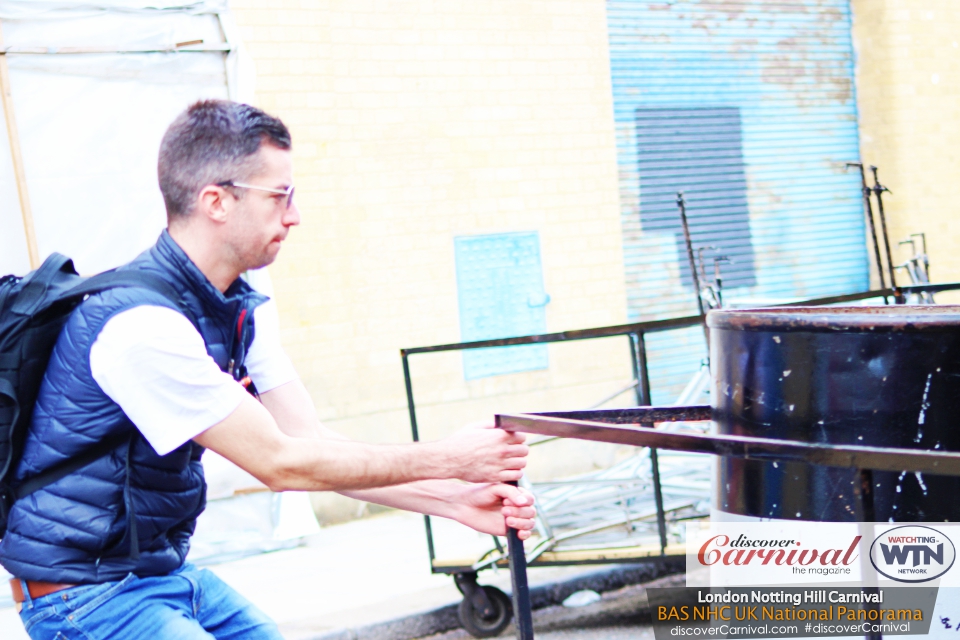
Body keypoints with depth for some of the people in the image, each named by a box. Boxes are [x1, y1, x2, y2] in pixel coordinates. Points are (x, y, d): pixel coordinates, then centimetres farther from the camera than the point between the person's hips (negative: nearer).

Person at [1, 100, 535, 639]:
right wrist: (447, 459, -16)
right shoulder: (144, 325, -26)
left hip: (167, 571, 9)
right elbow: (282, 463, -22)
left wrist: (455, 501, -7)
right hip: (90, 594, -9)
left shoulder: (244, 309, 3)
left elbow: (313, 442, 1)